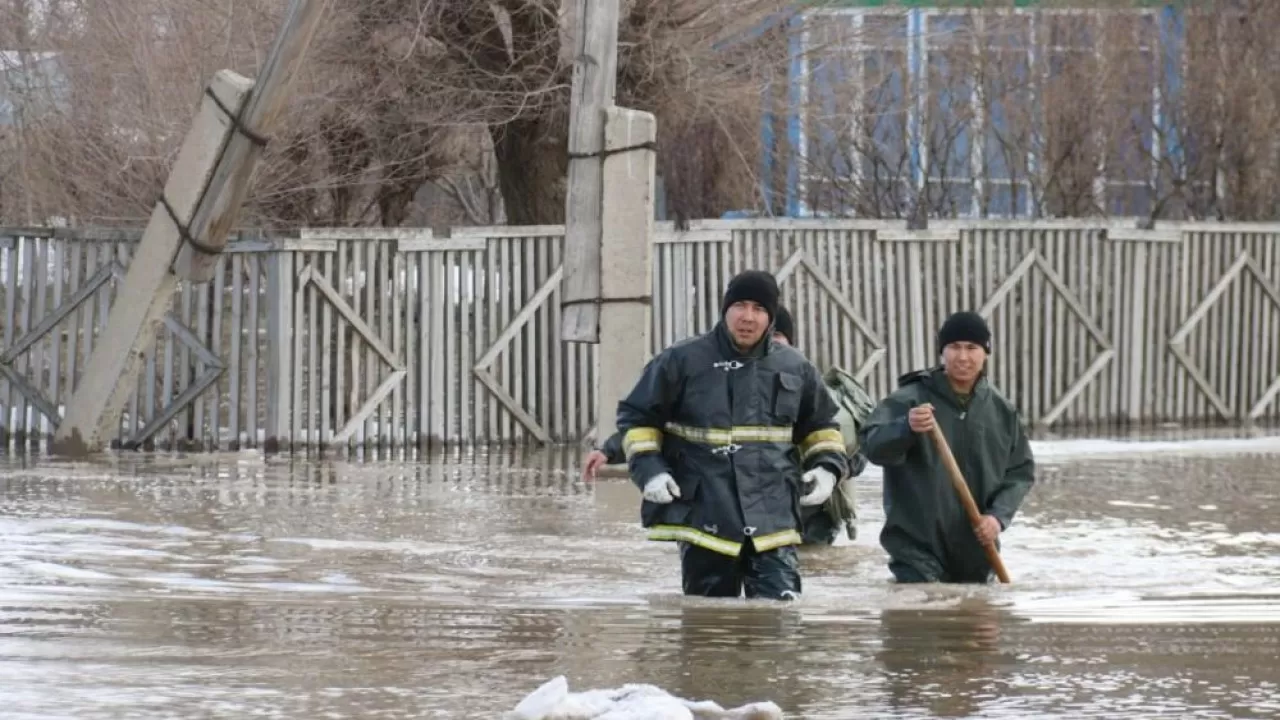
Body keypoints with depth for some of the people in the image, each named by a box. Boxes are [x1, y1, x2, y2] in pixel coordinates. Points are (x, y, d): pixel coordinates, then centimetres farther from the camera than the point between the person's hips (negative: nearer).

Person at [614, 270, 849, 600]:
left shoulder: (794, 368, 8)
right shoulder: (682, 361, -1)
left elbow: (820, 424, 23)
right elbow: (637, 417, 7)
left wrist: (826, 467, 5)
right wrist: (648, 469, -7)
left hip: (773, 519, 1)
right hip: (703, 515, -1)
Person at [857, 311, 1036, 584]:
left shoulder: (1001, 411, 6)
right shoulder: (911, 399, -8)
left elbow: (1021, 470, 10)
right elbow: (873, 446, -22)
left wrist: (999, 516, -8)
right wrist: (906, 428, -44)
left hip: (976, 551, 5)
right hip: (918, 545, -5)